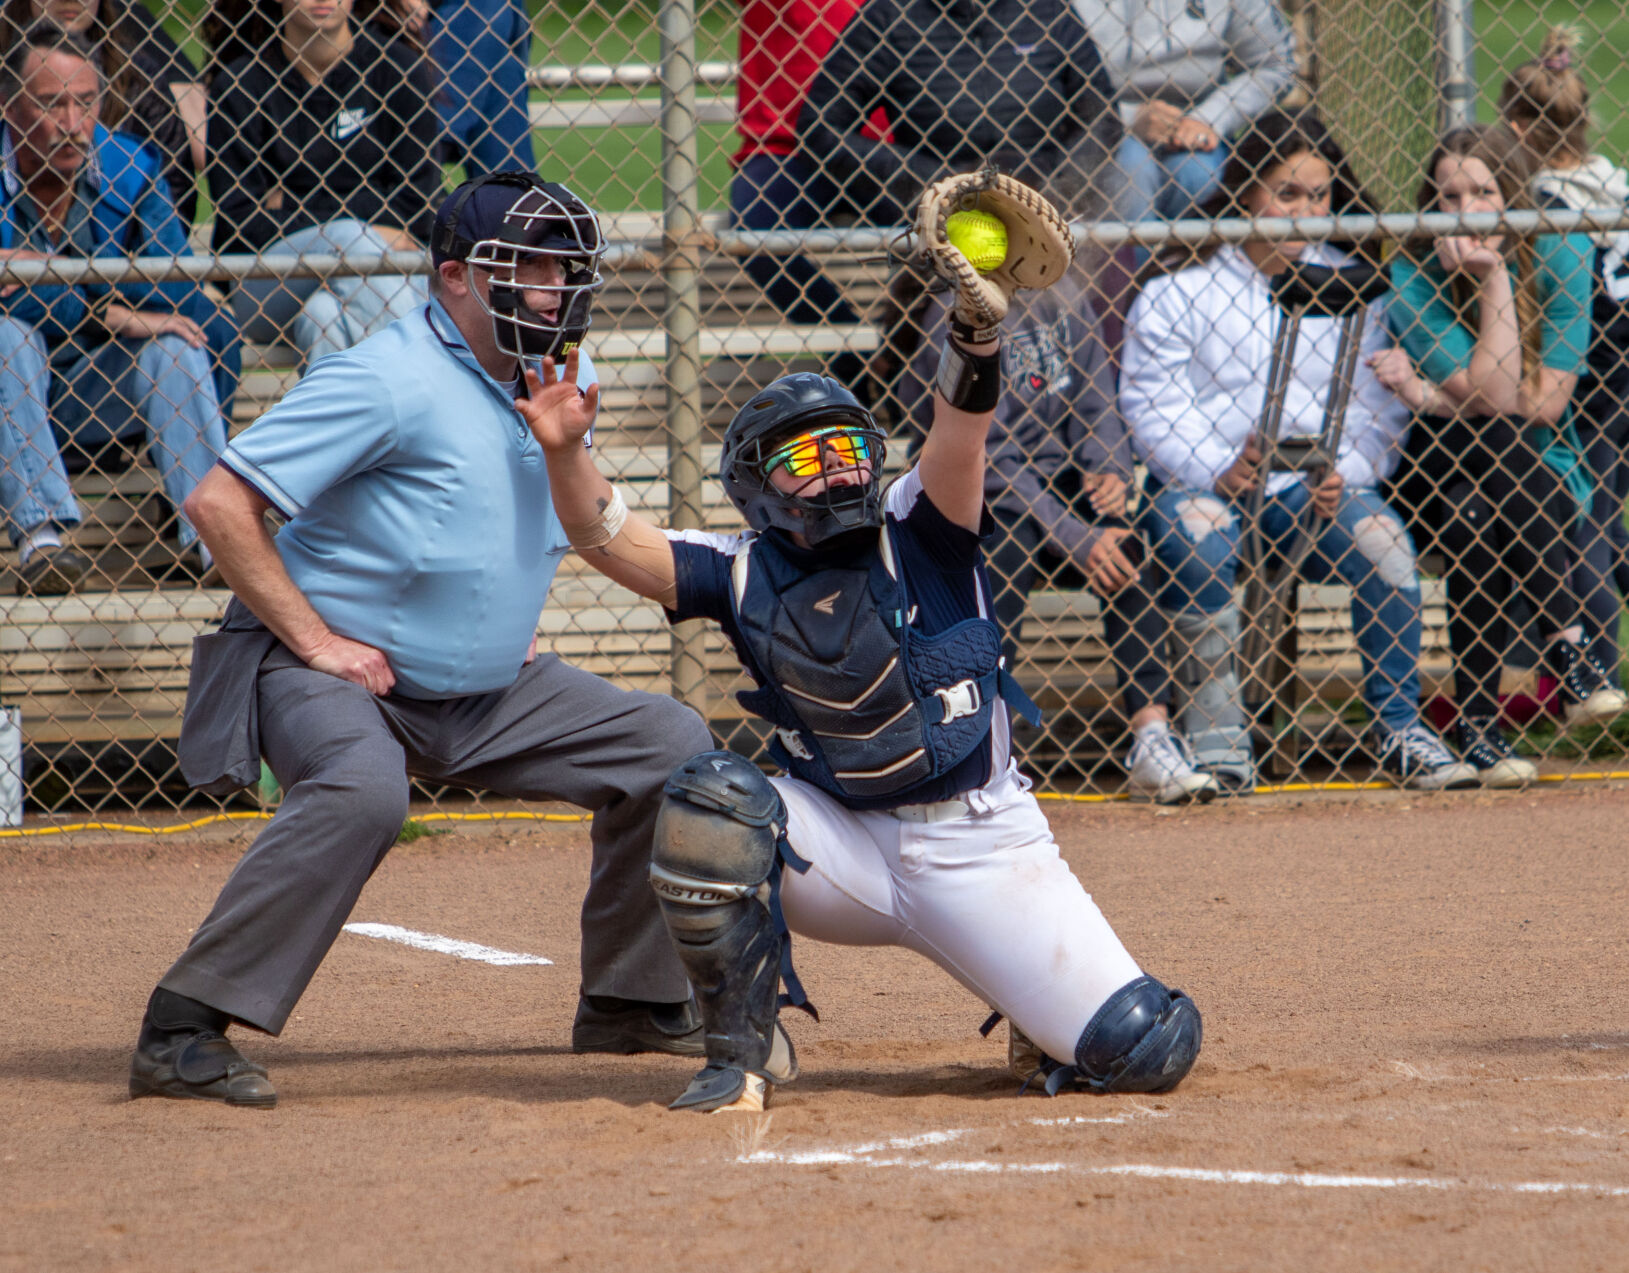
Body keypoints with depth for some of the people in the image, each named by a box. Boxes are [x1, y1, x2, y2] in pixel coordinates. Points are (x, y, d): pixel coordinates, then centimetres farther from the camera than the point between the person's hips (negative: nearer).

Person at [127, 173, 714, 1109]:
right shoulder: (390, 381, -20)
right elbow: (221, 502, -23)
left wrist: (521, 627, 13)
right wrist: (315, 638, -23)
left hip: (490, 692, 8)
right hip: (337, 674, -8)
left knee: (671, 745, 3)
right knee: (364, 789, -38)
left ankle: (635, 1000, 16)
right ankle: (181, 1033, -34)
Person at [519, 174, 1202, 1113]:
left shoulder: (920, 536, -5)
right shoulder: (748, 576, 1)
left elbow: (963, 421, -22)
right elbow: (610, 540, -9)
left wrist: (979, 320, -41)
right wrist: (566, 453, -29)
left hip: (984, 850, -2)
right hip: (847, 849, 2)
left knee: (1147, 1052, -15)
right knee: (712, 802, -28)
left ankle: (1048, 1031, 24)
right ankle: (746, 1051, -11)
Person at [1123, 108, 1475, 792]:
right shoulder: (1178, 289, 1)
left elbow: (1377, 405, 5)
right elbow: (1154, 406, -7)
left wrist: (1345, 474, -14)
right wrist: (1220, 472, -23)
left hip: (1316, 484, 2)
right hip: (1204, 481, -2)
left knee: (1382, 539, -26)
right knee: (1199, 539, -35)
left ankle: (1400, 728, -12)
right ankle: (1216, 735, -25)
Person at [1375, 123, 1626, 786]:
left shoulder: (1560, 257, -7)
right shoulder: (1412, 277, -9)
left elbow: (1547, 403, -11)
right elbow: (1495, 400, -19)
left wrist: (1426, 396, -14)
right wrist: (1492, 279, -19)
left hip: (1540, 477, 0)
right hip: (1431, 472, 0)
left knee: (1474, 516, -32)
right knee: (1499, 443, -33)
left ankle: (1477, 719, -32)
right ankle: (1569, 650, -33)